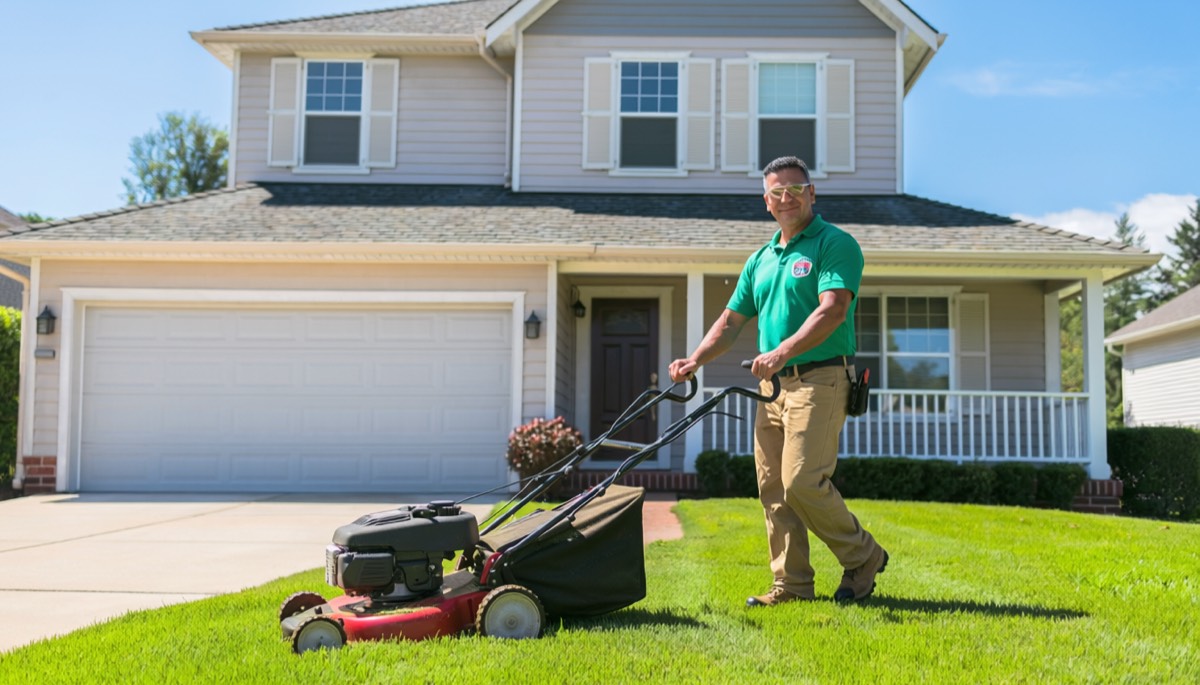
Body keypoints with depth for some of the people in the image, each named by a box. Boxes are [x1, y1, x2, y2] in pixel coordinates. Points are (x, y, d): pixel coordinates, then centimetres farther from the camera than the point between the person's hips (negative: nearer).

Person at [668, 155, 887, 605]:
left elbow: (833, 310, -19)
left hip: (820, 380, -8)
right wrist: (696, 360, 6)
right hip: (773, 384, 8)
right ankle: (791, 585, 13)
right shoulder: (761, 260, 19)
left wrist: (782, 352, -29)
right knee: (773, 488, 5)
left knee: (802, 481, -14)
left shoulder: (835, 245, -4)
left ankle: (863, 558, 7)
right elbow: (732, 320, 21)